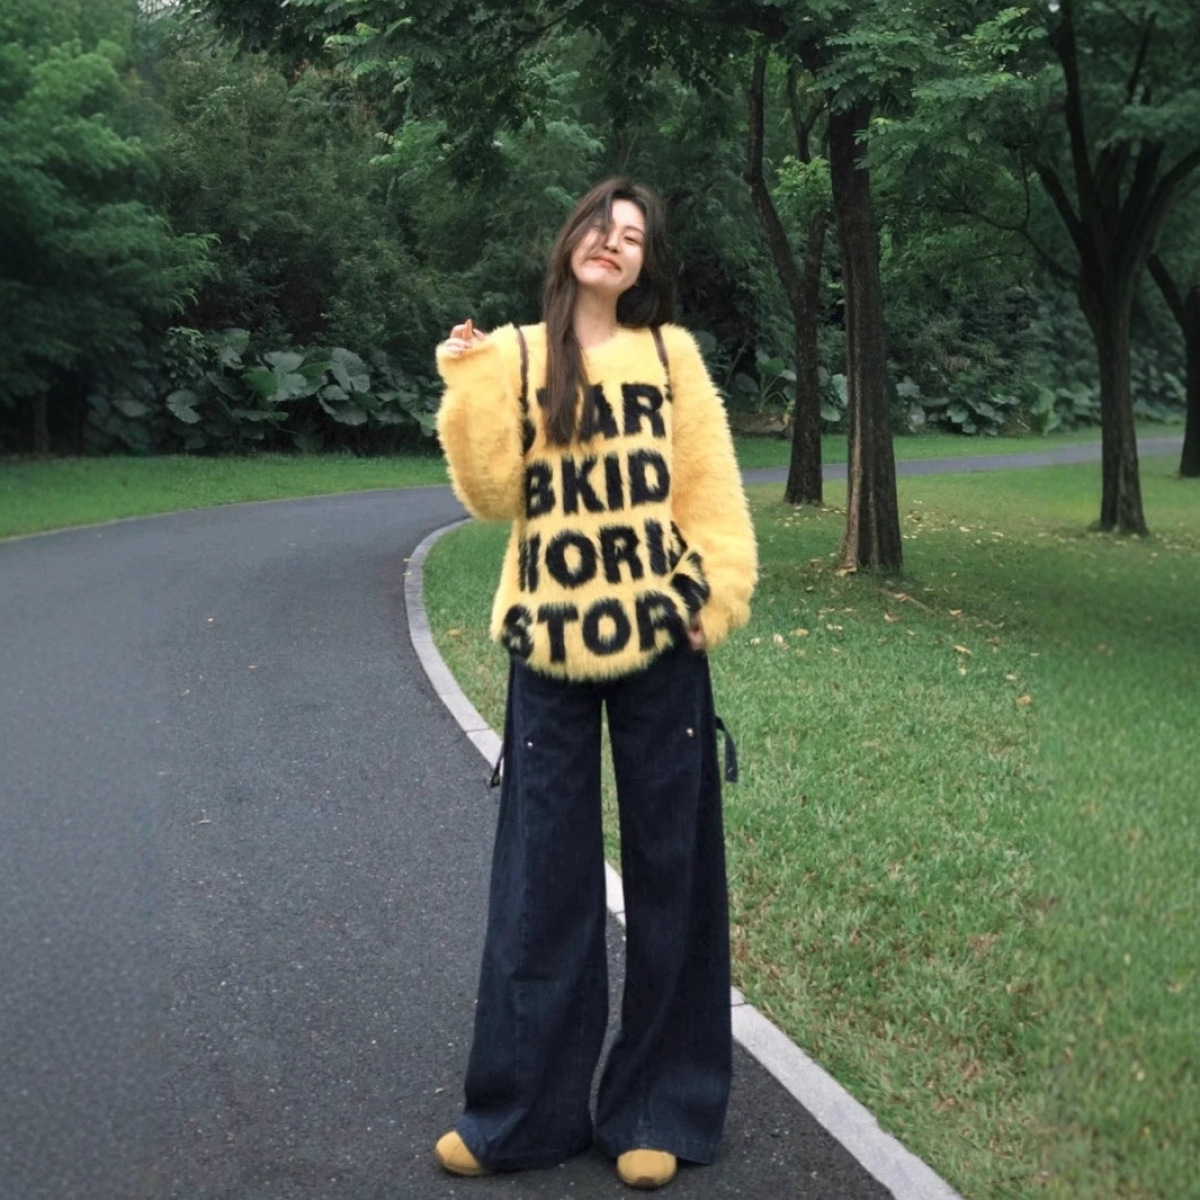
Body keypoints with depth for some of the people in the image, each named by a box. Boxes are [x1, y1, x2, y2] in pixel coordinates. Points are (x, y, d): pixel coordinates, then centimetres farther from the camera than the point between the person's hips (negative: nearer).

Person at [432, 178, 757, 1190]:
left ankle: (657, 1107, 19)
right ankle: (521, 1109, 18)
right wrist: (472, 385, -11)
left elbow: (709, 485, 5)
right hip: (551, 646, 0)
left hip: (659, 645, 0)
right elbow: (494, 495, -2)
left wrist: (715, 595, -4)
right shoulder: (514, 356, 6)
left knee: (669, 870, 6)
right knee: (542, 876, 5)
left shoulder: (670, 352, 5)